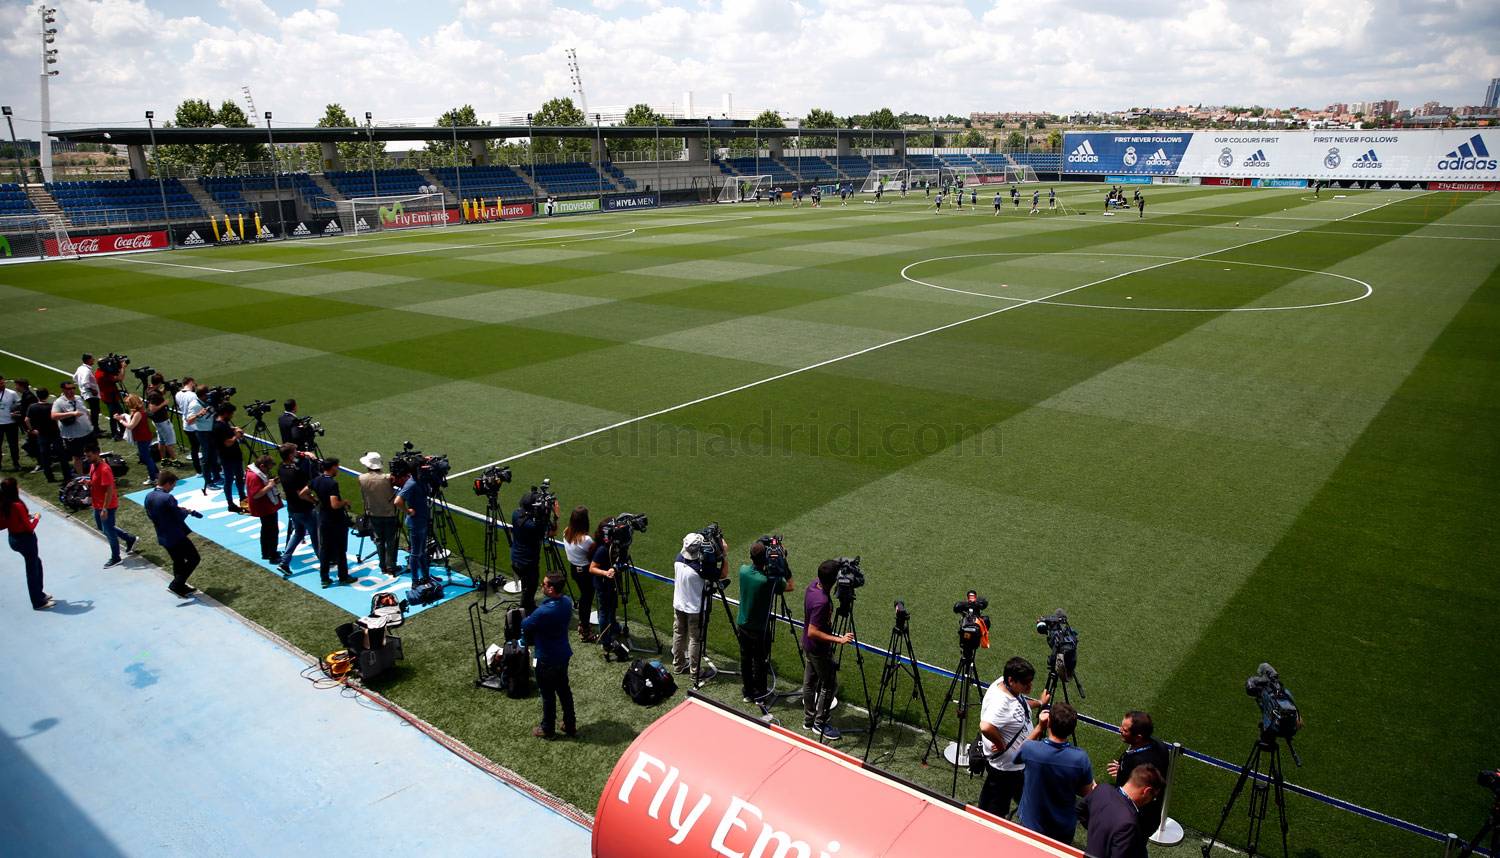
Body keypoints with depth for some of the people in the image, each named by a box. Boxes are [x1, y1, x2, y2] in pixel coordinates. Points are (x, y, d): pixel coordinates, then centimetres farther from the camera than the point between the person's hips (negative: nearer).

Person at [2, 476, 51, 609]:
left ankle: (39, 593, 37)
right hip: (26, 539, -8)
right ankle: (38, 602, 17)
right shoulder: (18, 505, -26)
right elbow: (29, 527, -21)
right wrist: (36, 518, -3)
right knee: (32, 569, 6)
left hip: (13, 538, 8)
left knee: (36, 562, 26)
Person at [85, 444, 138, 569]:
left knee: (109, 531, 3)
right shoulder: (93, 465, 3)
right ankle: (130, 538, 35)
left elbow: (109, 490, -26)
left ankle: (115, 559, 18)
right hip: (97, 505, 10)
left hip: (106, 506, -10)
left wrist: (105, 509, -25)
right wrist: (87, 482, -1)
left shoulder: (104, 469, -26)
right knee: (102, 528, 22)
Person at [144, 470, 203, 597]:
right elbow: (180, 516, -19)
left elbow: (150, 515, 12)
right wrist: (188, 511, 3)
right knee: (194, 558, 4)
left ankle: (181, 588, 32)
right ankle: (176, 586, 0)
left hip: (162, 537, 9)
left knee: (178, 561, 22)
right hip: (176, 536, -9)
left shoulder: (148, 497, 1)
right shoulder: (167, 498, -24)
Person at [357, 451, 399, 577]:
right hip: (389, 514, -3)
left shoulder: (362, 479, -8)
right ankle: (390, 569, 5)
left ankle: (383, 568, 16)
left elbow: (362, 497, 2)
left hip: (373, 515, 3)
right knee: (391, 542, 5)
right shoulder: (387, 478, -18)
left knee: (379, 541, 14)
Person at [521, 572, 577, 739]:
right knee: (564, 690, 22)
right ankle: (570, 726, 35)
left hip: (547, 659, -7)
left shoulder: (543, 612, -32)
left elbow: (525, 626, -15)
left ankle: (547, 730, 30)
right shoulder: (567, 602, -9)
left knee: (548, 695, 12)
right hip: (563, 655, 7)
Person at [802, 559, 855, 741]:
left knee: (809, 681, 20)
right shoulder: (822, 601, -34)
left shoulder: (813, 585, -6)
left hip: (808, 645, 9)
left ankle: (808, 719, 34)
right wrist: (839, 639, -31)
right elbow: (813, 632, -31)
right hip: (819, 649, -9)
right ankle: (820, 724, 17)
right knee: (829, 685, 6)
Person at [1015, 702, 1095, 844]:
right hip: (1065, 830, 1)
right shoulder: (1080, 758, -26)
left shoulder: (1030, 749, -27)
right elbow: (1086, 793, -9)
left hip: (1031, 825, -1)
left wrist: (1039, 727, -9)